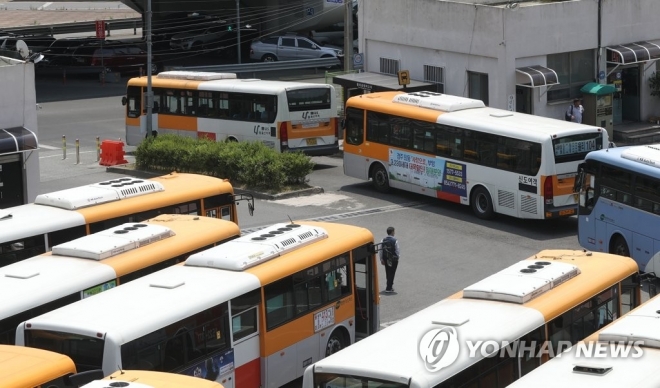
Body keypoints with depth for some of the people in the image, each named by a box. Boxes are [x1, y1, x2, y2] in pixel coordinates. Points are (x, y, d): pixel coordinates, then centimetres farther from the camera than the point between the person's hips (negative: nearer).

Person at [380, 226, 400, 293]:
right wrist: (397, 259, -1)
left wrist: (381, 259, 7)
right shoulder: (395, 241, -16)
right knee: (392, 273, 3)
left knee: (388, 273, 18)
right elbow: (397, 251, -13)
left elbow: (381, 251, -1)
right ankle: (389, 288, 2)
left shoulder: (383, 240, -3)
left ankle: (390, 286, 33)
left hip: (386, 259, 5)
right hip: (393, 259, -5)